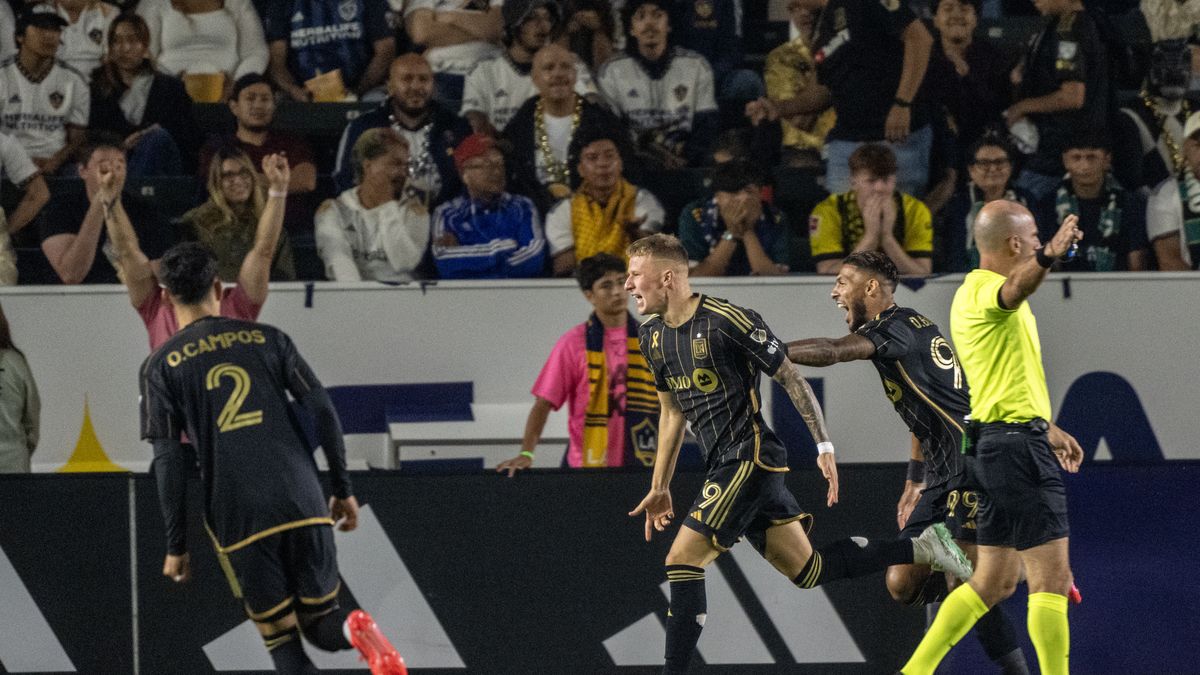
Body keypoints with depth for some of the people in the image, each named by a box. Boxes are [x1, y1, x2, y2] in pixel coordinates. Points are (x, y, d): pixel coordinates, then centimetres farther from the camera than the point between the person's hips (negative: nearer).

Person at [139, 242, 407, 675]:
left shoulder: (161, 366, 5)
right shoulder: (267, 339, 12)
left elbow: (168, 461, -1)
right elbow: (322, 410, 5)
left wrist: (176, 546, 3)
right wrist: (343, 489, 13)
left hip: (237, 521, -2)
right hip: (303, 504, 2)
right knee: (320, 622, 14)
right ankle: (356, 630, -22)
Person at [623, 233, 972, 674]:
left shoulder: (727, 321, -17)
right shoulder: (652, 335, 9)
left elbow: (791, 378, -11)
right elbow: (672, 411, 21)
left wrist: (824, 446, -12)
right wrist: (660, 486, 21)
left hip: (749, 457, -9)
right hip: (724, 467, 9)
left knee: (682, 562, -14)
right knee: (807, 571, 11)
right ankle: (920, 548, 20)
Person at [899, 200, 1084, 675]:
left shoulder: (974, 293, 21)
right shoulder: (983, 288, -12)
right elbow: (1014, 291, -40)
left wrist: (1046, 429, 41)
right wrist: (1049, 256, -59)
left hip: (996, 441, 11)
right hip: (1017, 444, -11)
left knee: (993, 582, 13)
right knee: (1051, 577, -10)